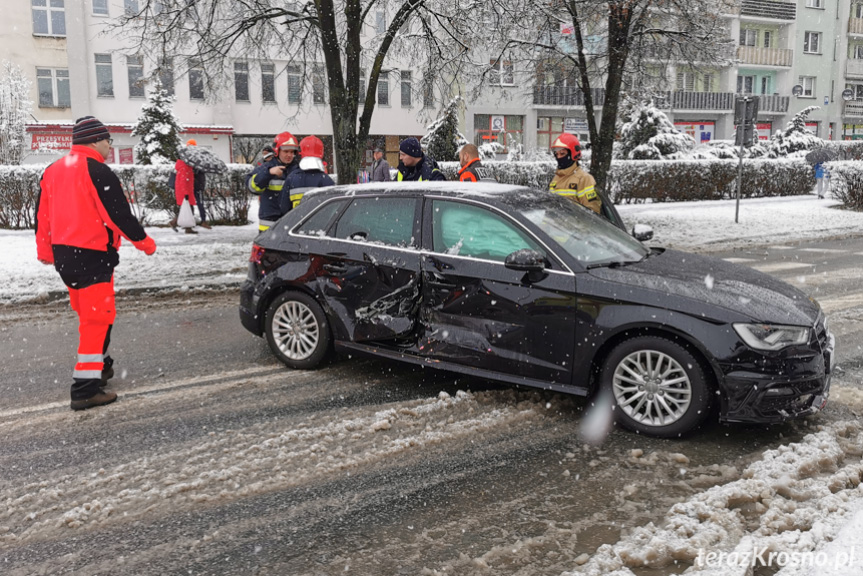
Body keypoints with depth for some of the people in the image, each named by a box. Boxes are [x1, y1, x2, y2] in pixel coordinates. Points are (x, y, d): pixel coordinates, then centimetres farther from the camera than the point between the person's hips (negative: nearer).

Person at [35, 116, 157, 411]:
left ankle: (101, 365, 38)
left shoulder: (53, 170, 12)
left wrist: (44, 251, 27)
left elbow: (42, 214, 17)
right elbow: (119, 215, -16)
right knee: (97, 318, -5)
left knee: (89, 313, 23)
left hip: (62, 255, 9)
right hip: (92, 256, -9)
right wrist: (145, 242, -3)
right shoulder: (97, 171, -14)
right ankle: (85, 389, -7)